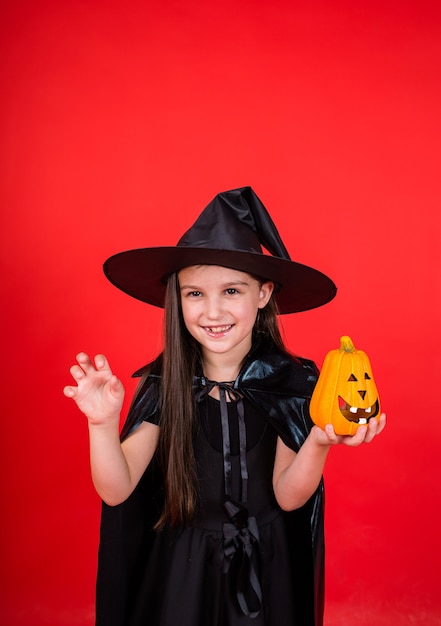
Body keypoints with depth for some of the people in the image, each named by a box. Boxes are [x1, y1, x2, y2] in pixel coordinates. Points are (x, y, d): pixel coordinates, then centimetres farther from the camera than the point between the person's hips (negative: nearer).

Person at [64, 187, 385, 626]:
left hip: (266, 571, 0)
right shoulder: (161, 384, -12)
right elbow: (116, 491, -15)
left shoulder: (292, 382, -13)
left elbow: (288, 496, -14)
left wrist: (318, 441, -32)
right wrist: (102, 423, -32)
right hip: (180, 572, 0)